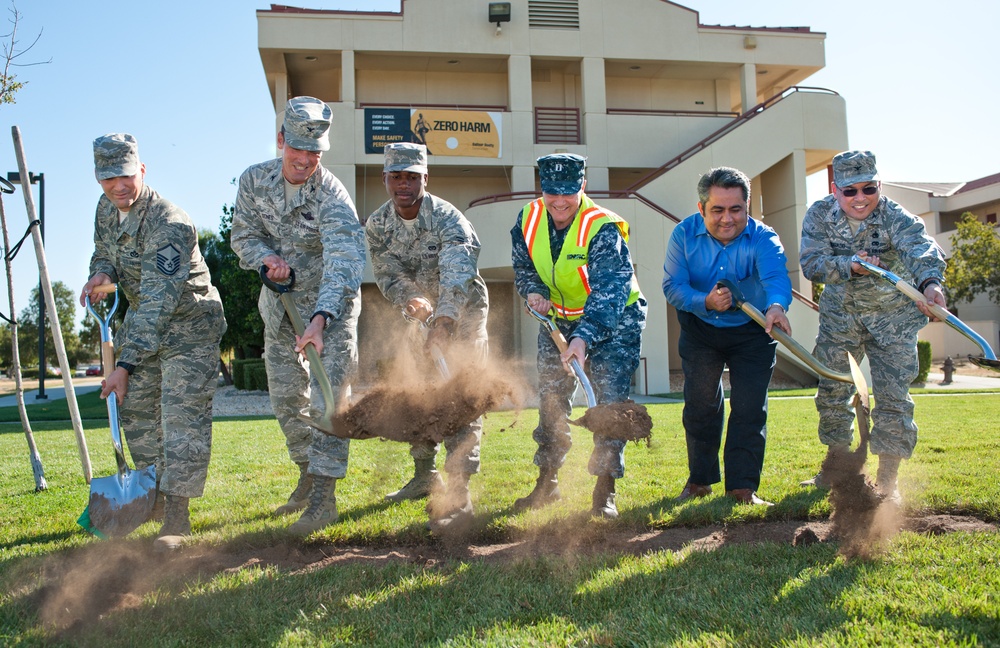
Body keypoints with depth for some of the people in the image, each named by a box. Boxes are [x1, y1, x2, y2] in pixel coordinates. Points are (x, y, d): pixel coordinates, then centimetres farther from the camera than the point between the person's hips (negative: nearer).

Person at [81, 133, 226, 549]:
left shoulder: (169, 225, -29)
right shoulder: (106, 210, -1)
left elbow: (158, 303, -33)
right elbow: (103, 250, 19)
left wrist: (125, 364, -34)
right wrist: (101, 273, -9)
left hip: (189, 325, -9)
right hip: (143, 322, 9)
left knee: (182, 417, -13)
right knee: (134, 410, 14)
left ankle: (176, 515, -9)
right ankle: (153, 498, 29)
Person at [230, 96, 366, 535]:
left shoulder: (331, 195, -24)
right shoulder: (254, 180, -7)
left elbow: (342, 261, -36)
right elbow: (243, 235, 4)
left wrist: (321, 318, -49)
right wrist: (265, 255, -19)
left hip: (331, 302, -5)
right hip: (280, 302, 6)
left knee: (329, 396, -13)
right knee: (286, 396, 11)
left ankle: (324, 496, -9)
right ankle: (308, 475, 29)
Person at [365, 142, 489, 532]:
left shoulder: (447, 218, -27)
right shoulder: (377, 225, -9)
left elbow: (457, 277, -43)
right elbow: (388, 275, -14)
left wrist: (443, 323, -59)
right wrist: (409, 300, -38)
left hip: (463, 311, -6)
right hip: (421, 312, 6)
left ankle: (458, 495, -18)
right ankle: (424, 476, 26)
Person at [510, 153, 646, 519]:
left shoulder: (603, 230, -28)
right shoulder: (528, 220, -10)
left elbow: (608, 292, -39)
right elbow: (522, 266, 5)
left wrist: (584, 336, -52)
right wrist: (534, 291, -17)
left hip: (614, 320, -5)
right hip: (558, 319, 5)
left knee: (609, 400, -12)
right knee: (550, 398, 8)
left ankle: (605, 491, -3)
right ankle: (547, 483, 22)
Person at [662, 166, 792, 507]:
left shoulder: (763, 239, -22)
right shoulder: (685, 234, -15)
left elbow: (776, 276, -41)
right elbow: (672, 286, -18)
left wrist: (776, 305, -64)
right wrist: (706, 302, -38)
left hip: (751, 333, -1)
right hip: (699, 330, 2)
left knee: (749, 408, -5)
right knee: (700, 404, 6)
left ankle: (743, 486, 6)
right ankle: (700, 479, 22)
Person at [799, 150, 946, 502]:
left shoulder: (895, 218, -21)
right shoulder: (819, 215, -11)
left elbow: (920, 248, -41)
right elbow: (811, 262, -18)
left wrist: (930, 282, -62)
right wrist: (850, 266, -36)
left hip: (893, 318, -3)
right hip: (839, 317, 3)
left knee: (893, 398, -6)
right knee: (832, 391, 9)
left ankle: (887, 482, 6)